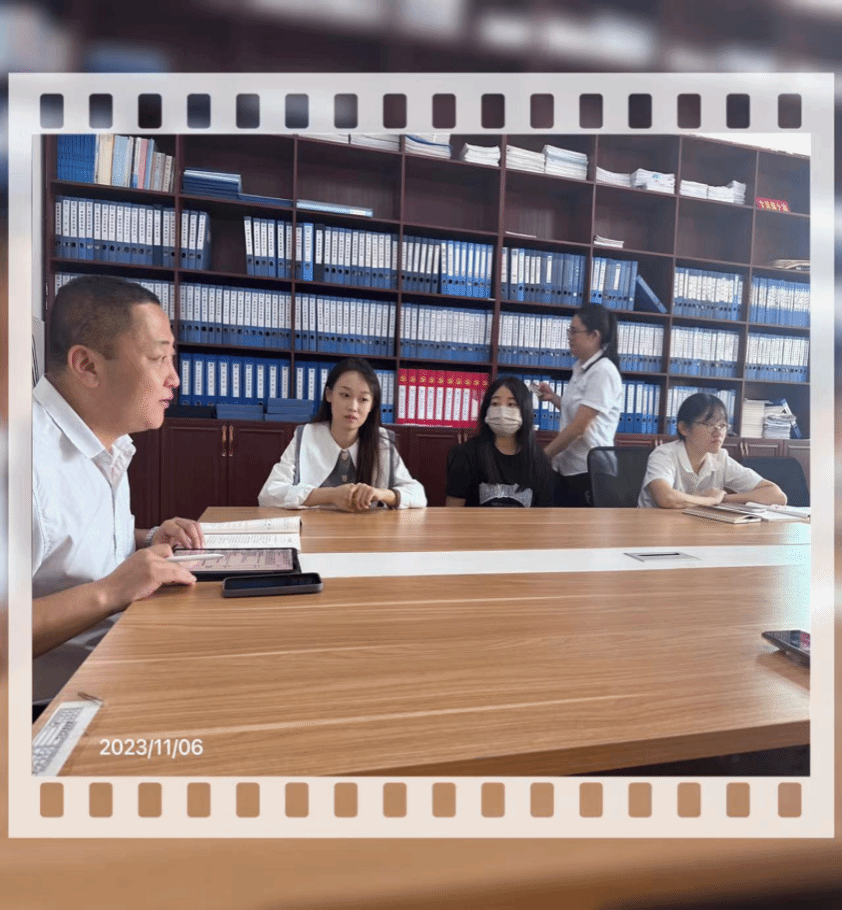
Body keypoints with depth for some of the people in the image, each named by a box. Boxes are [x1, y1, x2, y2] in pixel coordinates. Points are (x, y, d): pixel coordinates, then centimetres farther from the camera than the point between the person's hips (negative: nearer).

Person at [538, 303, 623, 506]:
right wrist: (553, 397, 8)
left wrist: (541, 456, -14)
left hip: (588, 471, -8)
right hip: (566, 468, 8)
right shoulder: (580, 368, 11)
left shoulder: (603, 371, -15)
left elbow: (579, 427, -20)